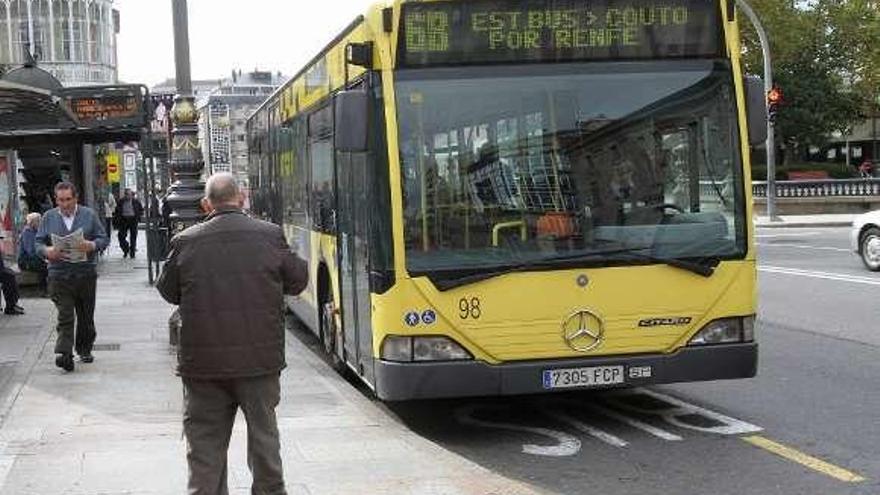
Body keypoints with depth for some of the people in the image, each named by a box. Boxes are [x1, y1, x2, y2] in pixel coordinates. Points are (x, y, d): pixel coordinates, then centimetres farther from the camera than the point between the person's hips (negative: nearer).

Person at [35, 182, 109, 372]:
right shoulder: (49, 217, 8)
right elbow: (39, 242, 9)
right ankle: (64, 354, -18)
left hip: (86, 273, 1)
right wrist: (48, 251, -13)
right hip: (59, 276, -1)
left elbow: (104, 239, 5)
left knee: (86, 316, 11)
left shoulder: (89, 215, 6)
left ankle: (84, 349, 26)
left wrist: (92, 246, -17)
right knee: (65, 316, -11)